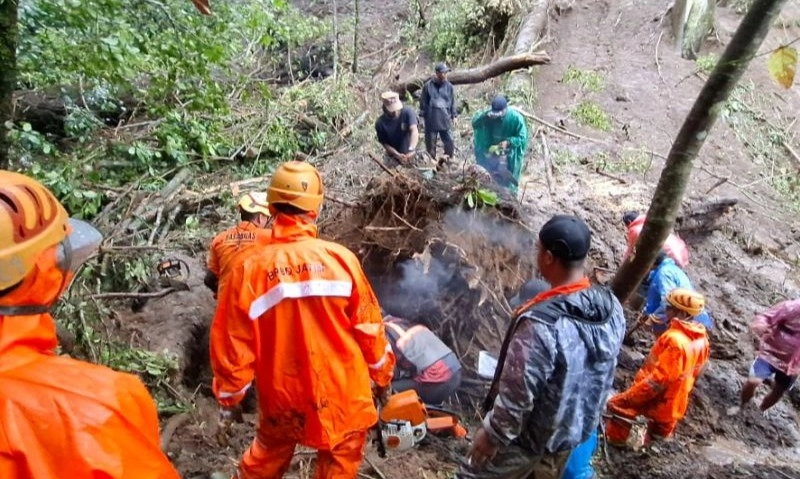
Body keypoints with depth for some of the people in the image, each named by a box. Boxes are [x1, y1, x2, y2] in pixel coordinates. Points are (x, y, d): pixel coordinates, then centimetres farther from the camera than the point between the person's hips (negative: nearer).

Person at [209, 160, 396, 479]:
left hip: (282, 396, 2)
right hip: (342, 393, -1)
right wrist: (382, 376, 8)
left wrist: (229, 397, 9)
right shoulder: (340, 258, -16)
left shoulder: (249, 269, -16)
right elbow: (369, 327, -8)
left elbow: (233, 344, -8)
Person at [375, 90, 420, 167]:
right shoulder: (380, 123, -18)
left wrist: (411, 150, -50)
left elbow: (414, 130, -34)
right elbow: (385, 143, -11)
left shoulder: (408, 112, -20)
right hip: (392, 157, 0)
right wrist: (398, 155, -26)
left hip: (410, 154, 0)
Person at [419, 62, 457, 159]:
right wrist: (423, 115, 2)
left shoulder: (449, 86, 6)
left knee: (450, 142, -1)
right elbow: (423, 101, 3)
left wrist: (454, 115, 10)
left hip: (445, 119, 2)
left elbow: (453, 101, 12)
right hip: (431, 120, -2)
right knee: (431, 142, 7)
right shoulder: (428, 86, -2)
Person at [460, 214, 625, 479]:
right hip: (578, 429, 7)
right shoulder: (612, 308, -12)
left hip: (531, 437, -6)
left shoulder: (540, 323, -37)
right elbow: (603, 373, 3)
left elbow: (517, 394, -30)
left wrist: (492, 435, -13)